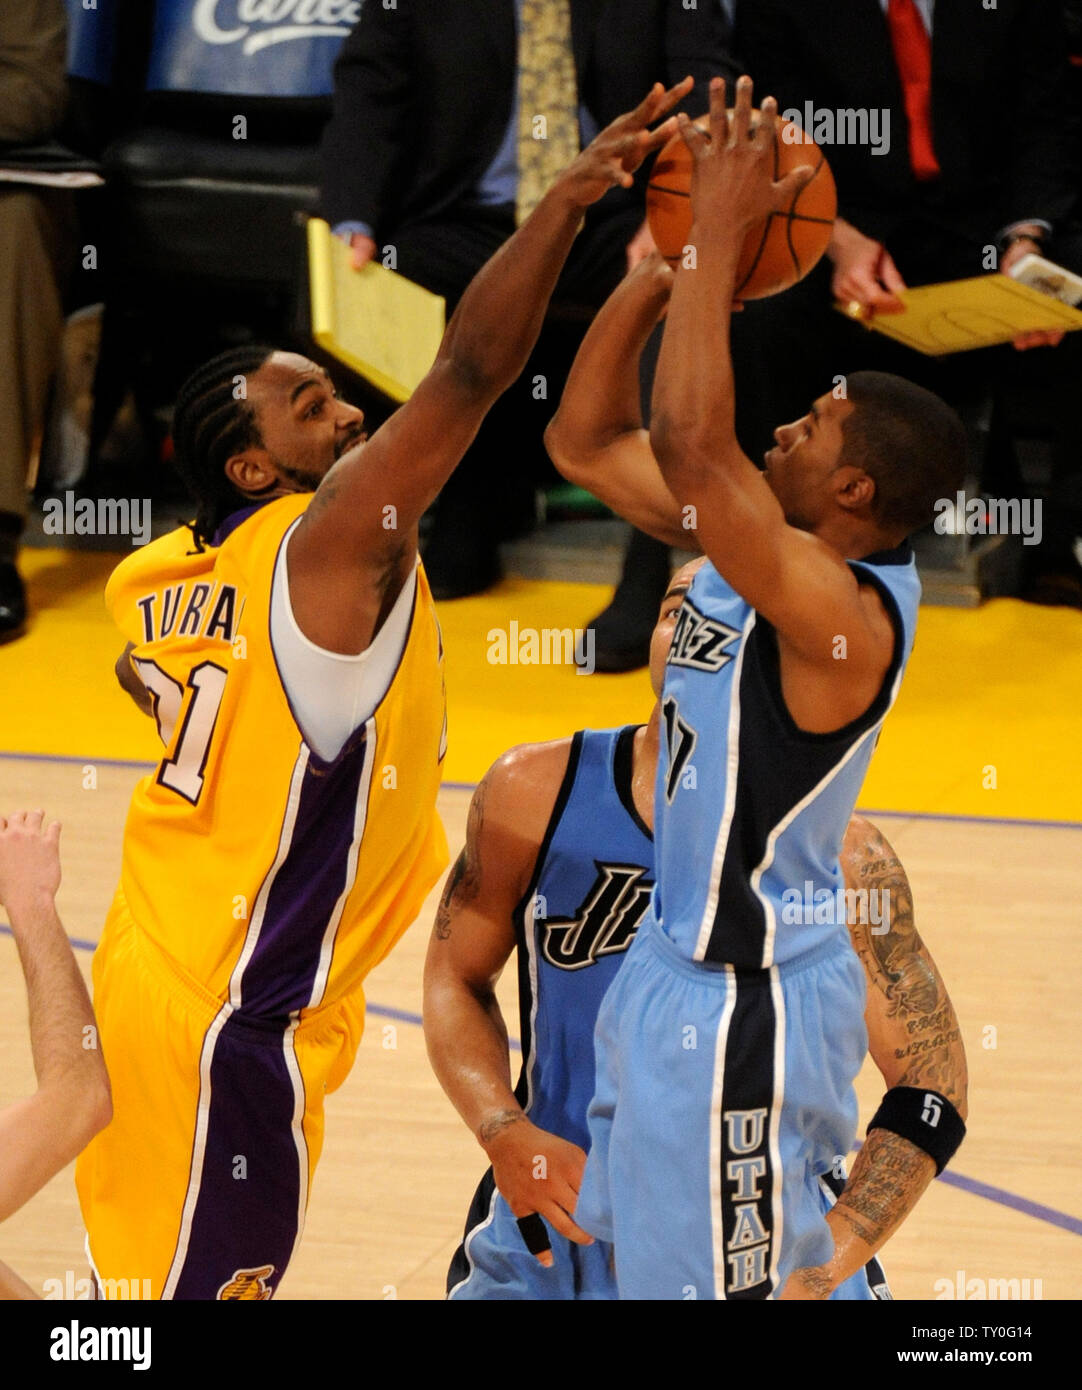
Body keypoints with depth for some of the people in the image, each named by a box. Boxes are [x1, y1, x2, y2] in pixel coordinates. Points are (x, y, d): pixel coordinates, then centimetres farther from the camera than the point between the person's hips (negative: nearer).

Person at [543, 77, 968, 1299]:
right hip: (678, 966, 10)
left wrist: (720, 236, -31)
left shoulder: (842, 610, -25)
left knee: (744, 1282, -1)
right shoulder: (752, 545, 2)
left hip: (748, 1001, -10)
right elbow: (586, 440, 8)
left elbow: (689, 439, -38)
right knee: (637, 1255, 22)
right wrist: (669, 261, -3)